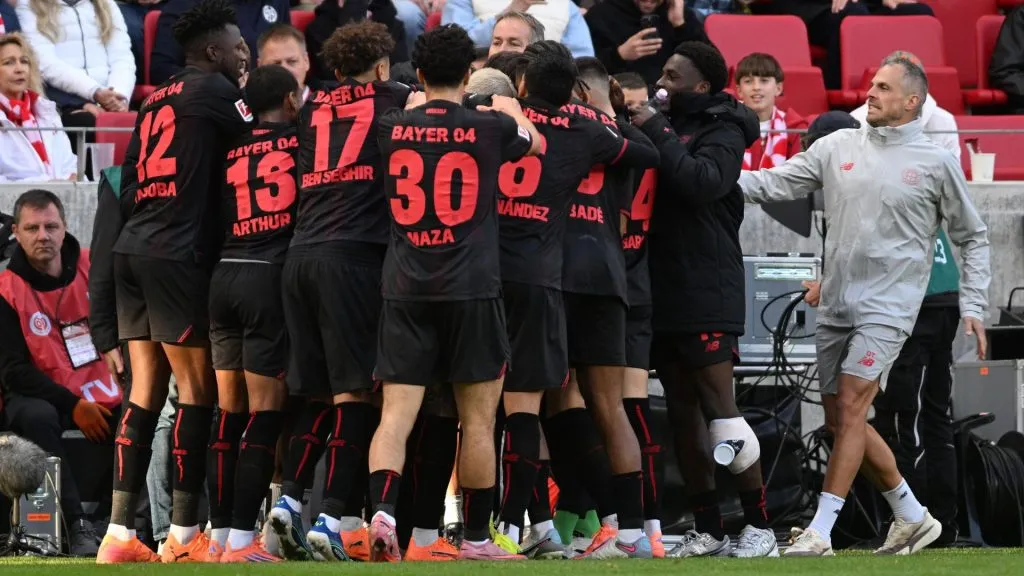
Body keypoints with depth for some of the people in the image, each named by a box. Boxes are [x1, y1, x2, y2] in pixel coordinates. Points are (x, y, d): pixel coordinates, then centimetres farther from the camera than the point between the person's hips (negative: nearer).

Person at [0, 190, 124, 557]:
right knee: (37, 418, -37)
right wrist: (73, 406, -18)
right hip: (40, 396, -3)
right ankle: (76, 527, -38)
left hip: (105, 396, 3)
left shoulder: (94, 267, 0)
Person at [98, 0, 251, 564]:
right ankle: (183, 533, -4)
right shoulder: (214, 91, -4)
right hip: (177, 254, -8)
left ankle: (119, 533, 3)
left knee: (146, 388, 7)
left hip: (131, 249, 8)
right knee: (196, 387, -3)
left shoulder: (156, 101, 19)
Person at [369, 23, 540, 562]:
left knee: (396, 413, -1)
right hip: (472, 289, -2)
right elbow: (533, 141, 22)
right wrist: (512, 110, 40)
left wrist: (419, 103, 42)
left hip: (405, 289, 2)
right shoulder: (492, 127, -1)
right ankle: (476, 539, 10)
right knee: (478, 417, 6)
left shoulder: (392, 128, 3)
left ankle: (382, 509, -23)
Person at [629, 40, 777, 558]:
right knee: (683, 413, 7)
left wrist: (656, 132, -17)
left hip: (707, 296, -7)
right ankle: (706, 530, 10)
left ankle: (759, 527, -6)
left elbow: (702, 181, -23)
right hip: (664, 293, 7)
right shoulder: (666, 125, 15)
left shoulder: (721, 132, -6)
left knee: (717, 405, -10)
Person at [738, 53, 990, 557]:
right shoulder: (838, 147, 9)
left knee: (850, 409, -16)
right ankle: (913, 517, 23)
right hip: (835, 306, 6)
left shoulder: (936, 162, 0)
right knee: (839, 419, 8)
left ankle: (820, 531, -17)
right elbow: (775, 184, 5)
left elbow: (972, 237, 7)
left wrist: (973, 307, 1)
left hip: (887, 307, -6)